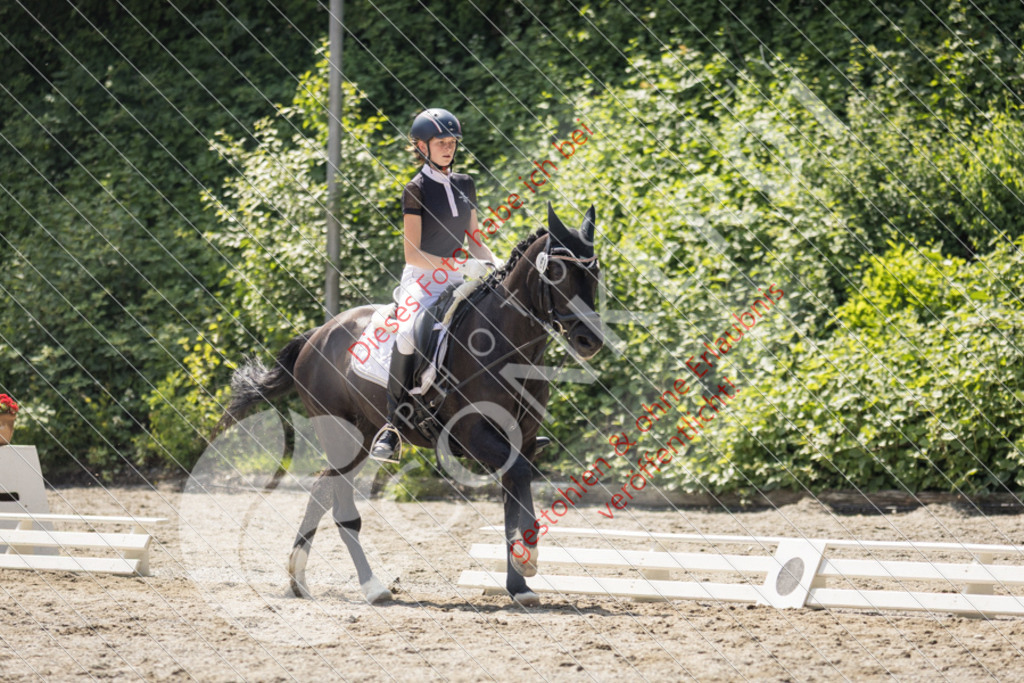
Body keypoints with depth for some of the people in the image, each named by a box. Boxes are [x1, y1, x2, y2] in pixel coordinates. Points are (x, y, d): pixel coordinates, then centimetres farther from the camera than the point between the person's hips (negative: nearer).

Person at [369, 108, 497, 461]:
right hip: (422, 279, -6)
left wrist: (497, 266, 0)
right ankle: (392, 425, -29)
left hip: (456, 282, 6)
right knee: (409, 333, -34)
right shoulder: (416, 189, -6)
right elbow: (412, 254, -11)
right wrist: (457, 265, -21)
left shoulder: (465, 185, 13)